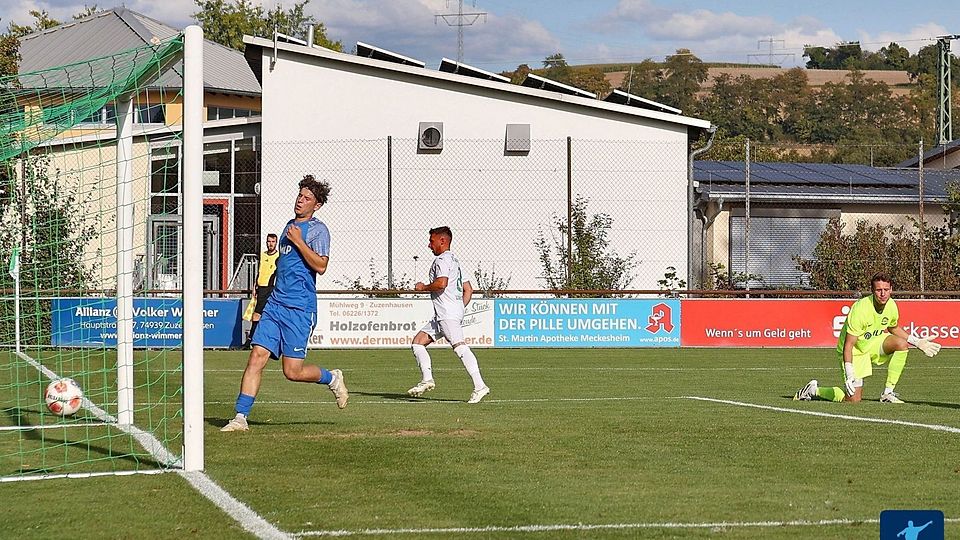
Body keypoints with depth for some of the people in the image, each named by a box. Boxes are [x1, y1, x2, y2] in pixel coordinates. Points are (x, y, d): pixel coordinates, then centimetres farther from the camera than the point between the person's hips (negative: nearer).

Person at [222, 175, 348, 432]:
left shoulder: (318, 229, -5)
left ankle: (332, 378, 23)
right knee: (257, 357, -6)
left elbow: (320, 265, -18)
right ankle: (240, 417, -7)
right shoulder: (290, 225, 19)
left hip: (299, 308, -7)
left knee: (293, 371, -6)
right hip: (275, 304, 7)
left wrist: (298, 241, -17)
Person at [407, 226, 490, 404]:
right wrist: (460, 310, 23)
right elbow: (468, 289, 25)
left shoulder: (442, 260, -6)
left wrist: (423, 287, -6)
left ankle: (479, 386, -27)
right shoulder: (454, 261, 25)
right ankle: (427, 379, 4)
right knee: (418, 341, 12)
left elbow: (441, 283, -23)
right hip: (442, 315, 11)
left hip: (448, 314, -11)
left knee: (459, 346, -19)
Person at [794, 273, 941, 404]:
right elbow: (848, 345, -29)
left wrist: (917, 342, 6)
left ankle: (888, 393, -11)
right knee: (853, 400, -12)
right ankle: (813, 390, 13)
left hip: (873, 342, 6)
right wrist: (849, 375, -36)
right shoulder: (860, 310, -32)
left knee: (901, 343, -21)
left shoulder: (891, 306, -11)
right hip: (855, 351, -6)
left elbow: (893, 328, 15)